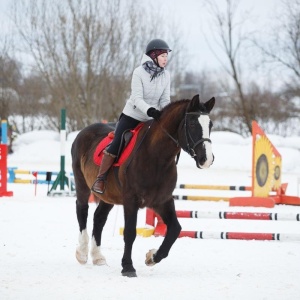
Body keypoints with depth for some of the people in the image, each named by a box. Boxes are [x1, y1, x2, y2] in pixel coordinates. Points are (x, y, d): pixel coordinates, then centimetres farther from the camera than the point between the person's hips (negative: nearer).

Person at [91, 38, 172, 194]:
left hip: (150, 120, 5)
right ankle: (100, 179, -4)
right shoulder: (139, 72, -15)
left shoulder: (165, 75, -1)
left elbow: (165, 100, 0)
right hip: (131, 116, -5)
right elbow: (137, 99, -22)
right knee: (116, 145, -13)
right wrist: (150, 110, -39)